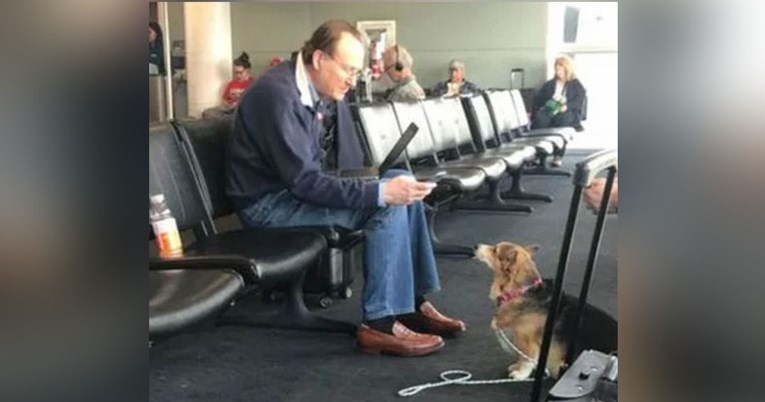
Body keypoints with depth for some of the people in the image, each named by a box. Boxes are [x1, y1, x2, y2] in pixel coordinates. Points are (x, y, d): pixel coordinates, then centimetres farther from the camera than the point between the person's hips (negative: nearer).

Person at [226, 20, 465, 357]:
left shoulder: (327, 92, 3)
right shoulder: (278, 94, -24)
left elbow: (351, 164, 7)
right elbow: (304, 181, -29)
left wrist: (385, 183, -12)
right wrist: (380, 192, -32)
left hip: (301, 186, 9)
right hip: (269, 201, -9)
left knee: (402, 182, -1)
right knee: (389, 205, -22)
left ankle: (412, 301, 3)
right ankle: (380, 323, -16)